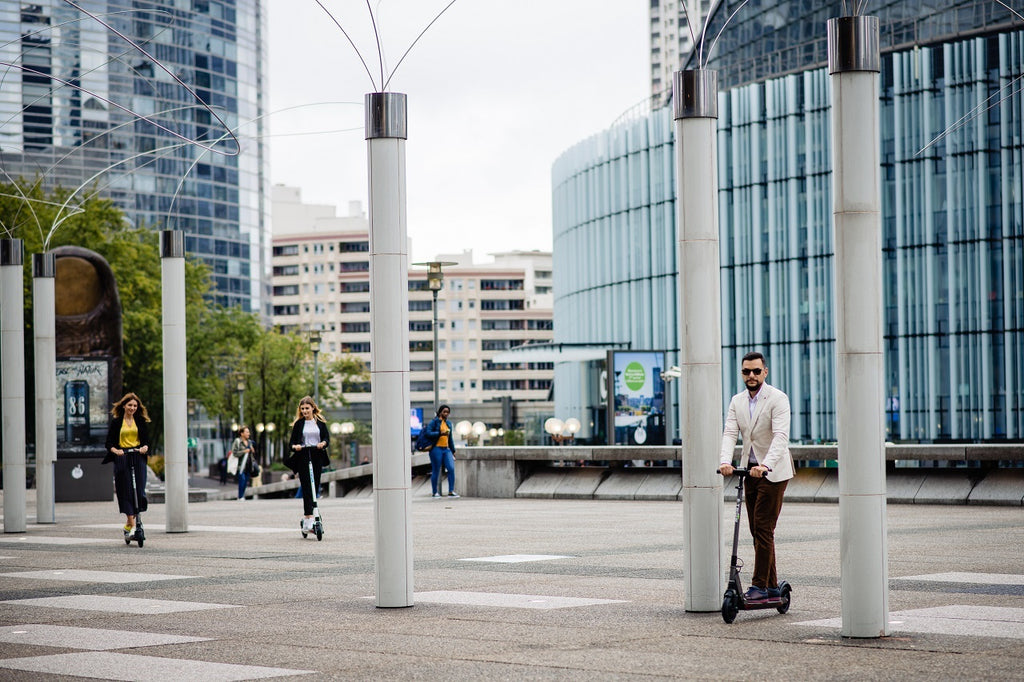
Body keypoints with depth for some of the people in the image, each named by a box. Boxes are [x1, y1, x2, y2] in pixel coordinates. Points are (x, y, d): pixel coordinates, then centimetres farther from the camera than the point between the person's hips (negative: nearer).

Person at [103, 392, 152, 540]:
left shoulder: (141, 421, 11)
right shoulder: (116, 422, 6)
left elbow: (146, 439, 10)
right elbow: (109, 442, 3)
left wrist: (145, 447, -13)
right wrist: (115, 450, -17)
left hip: (138, 457, 1)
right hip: (122, 458, -1)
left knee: (139, 490, -7)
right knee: (126, 490, -7)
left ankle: (129, 523, 7)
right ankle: (132, 525, -8)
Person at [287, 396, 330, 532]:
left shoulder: (320, 422, 10)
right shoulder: (299, 424, 7)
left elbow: (327, 438, 4)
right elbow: (292, 441, 6)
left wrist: (323, 443, -18)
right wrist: (294, 446, -17)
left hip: (317, 457, 2)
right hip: (303, 458, -2)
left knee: (315, 487, 3)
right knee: (307, 488, -12)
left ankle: (307, 516, 14)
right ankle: (308, 519, -19)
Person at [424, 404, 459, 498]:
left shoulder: (448, 423, 18)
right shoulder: (434, 422, 0)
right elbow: (428, 433, -12)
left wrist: (453, 451, 20)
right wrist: (440, 433, -22)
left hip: (446, 449, 5)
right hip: (437, 448, -5)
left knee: (451, 468, -10)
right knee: (436, 471, -1)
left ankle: (451, 491, -8)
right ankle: (435, 492, 8)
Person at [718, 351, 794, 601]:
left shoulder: (778, 399, -11)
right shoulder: (737, 401, 8)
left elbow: (781, 436, -23)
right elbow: (730, 433, -4)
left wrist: (765, 465, -37)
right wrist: (725, 461, -23)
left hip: (773, 472, -6)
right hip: (750, 470, 6)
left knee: (763, 530, -11)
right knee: (757, 531, 8)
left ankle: (760, 585, -9)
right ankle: (772, 585, 15)